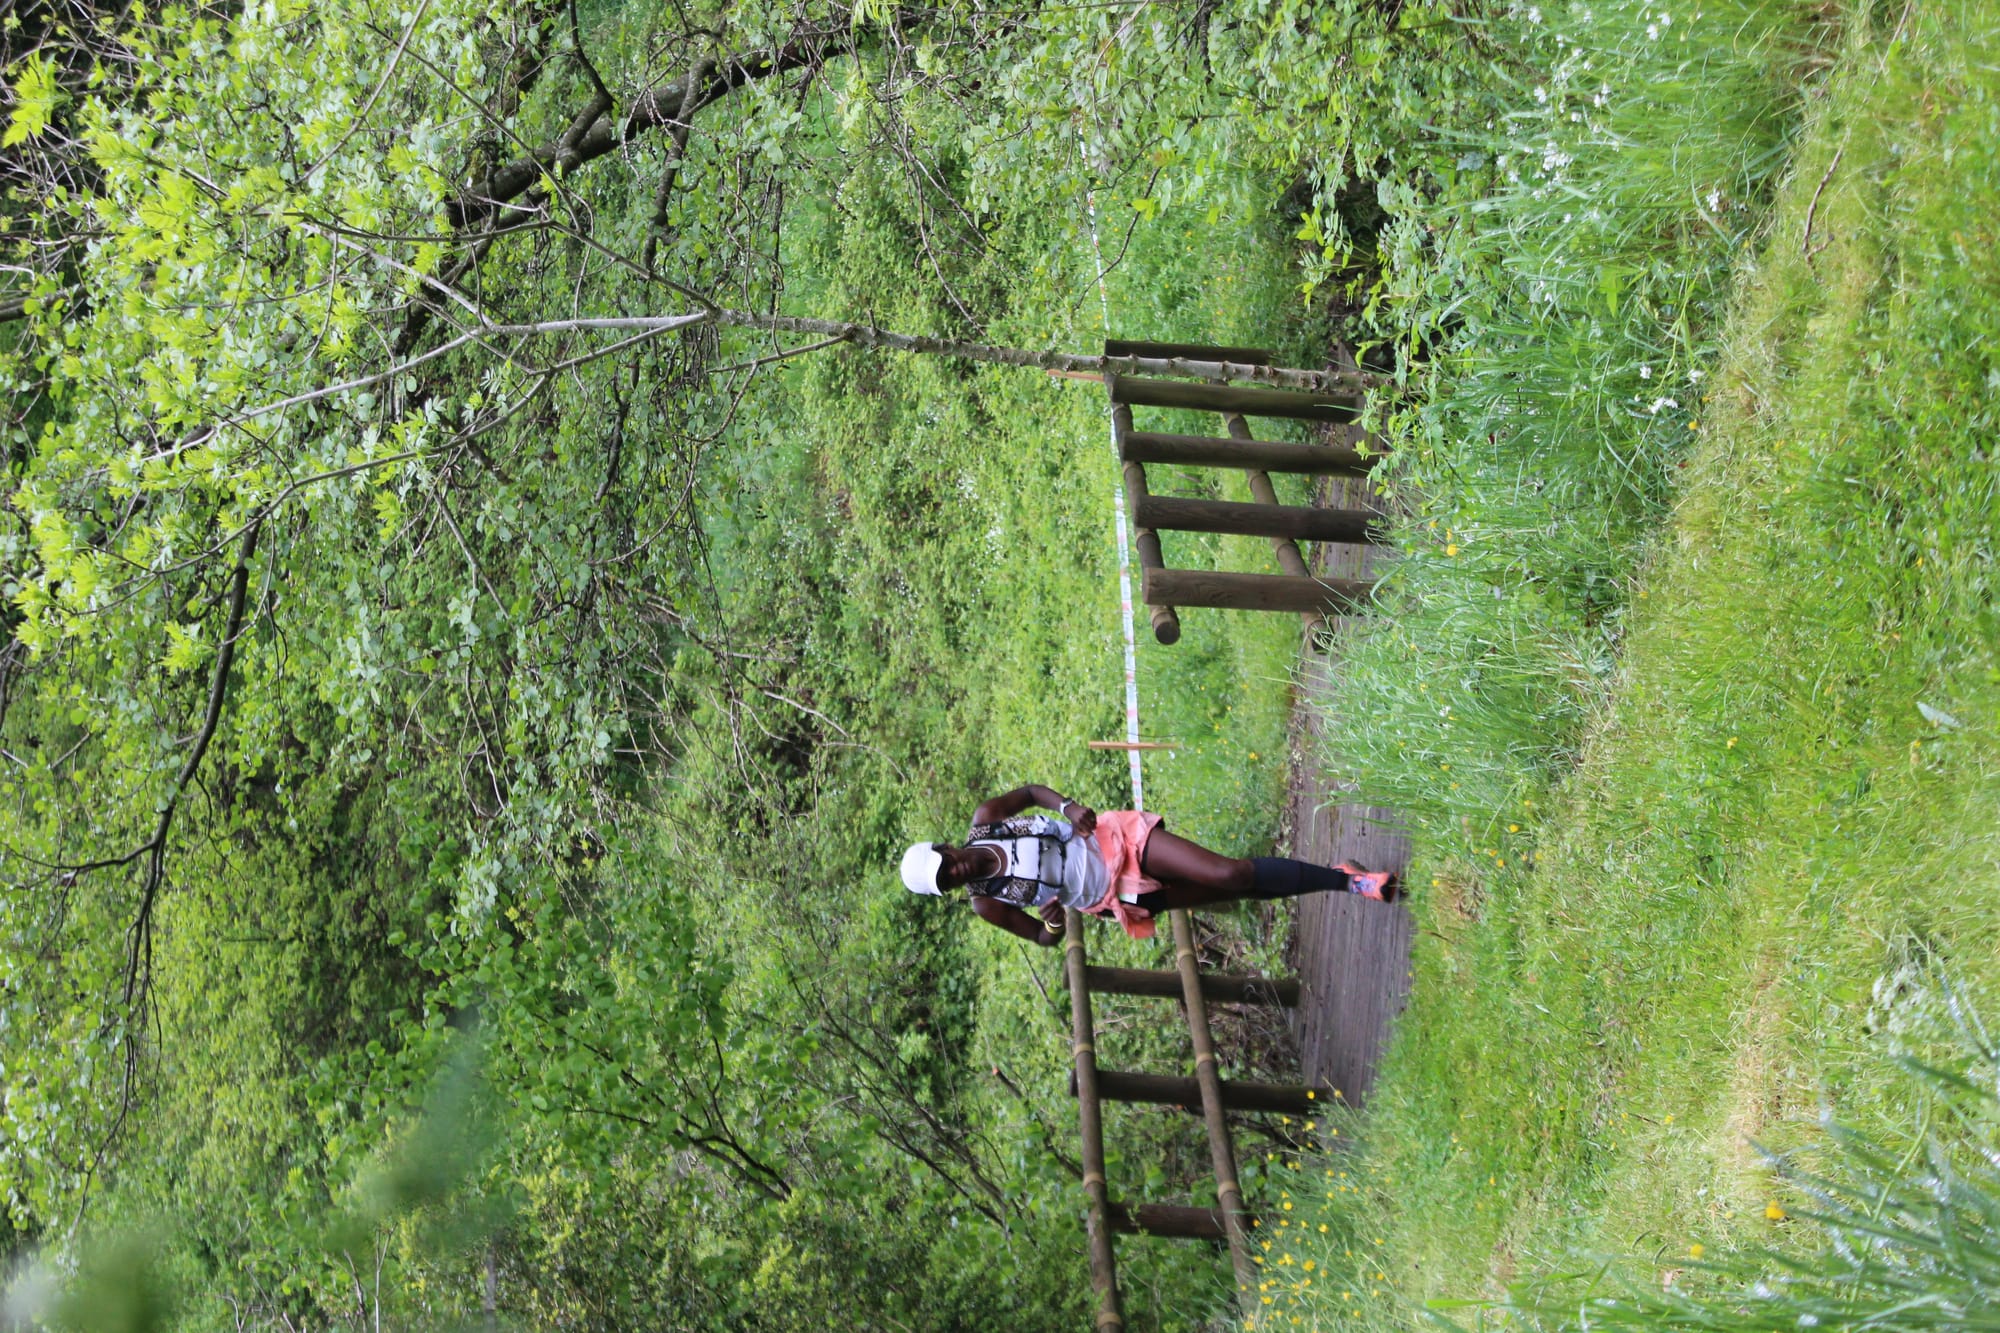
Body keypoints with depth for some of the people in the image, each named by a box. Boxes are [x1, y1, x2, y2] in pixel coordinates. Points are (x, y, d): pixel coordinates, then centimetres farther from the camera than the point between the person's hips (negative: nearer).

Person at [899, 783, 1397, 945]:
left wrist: (1069, 806, -12)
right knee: (1231, 888, -7)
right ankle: (1340, 883, 4)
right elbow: (1041, 938, 3)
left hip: (1113, 840, 0)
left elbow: (1030, 790, 8)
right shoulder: (986, 905, -7)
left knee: (1227, 874, -14)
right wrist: (1051, 926, -21)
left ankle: (1343, 879, -1)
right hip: (1115, 896, 0)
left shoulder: (982, 820, -6)